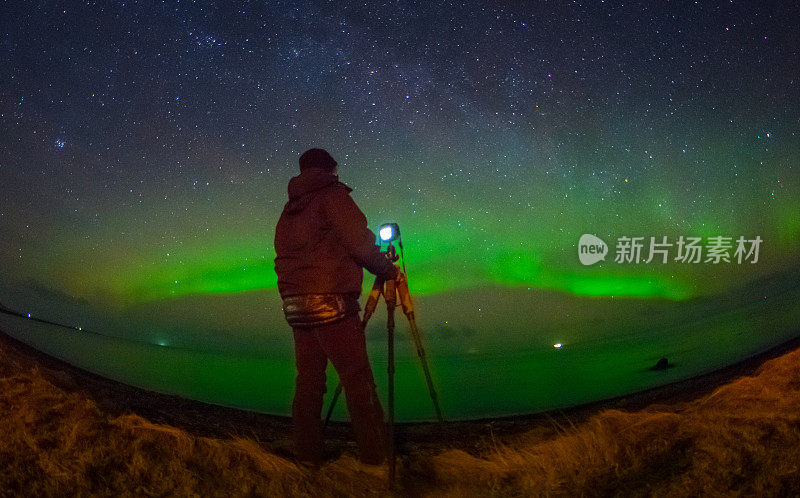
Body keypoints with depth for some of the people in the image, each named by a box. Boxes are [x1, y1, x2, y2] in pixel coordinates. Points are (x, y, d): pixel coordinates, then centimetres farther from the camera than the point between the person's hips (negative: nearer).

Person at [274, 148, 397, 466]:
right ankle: (375, 457, -3)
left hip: (295, 304, 7)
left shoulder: (289, 209, 20)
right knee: (357, 380, -5)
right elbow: (360, 244, -10)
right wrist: (388, 269, 4)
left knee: (308, 380, 10)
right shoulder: (333, 195, -2)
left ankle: (307, 455, 14)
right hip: (330, 302, -7)